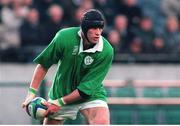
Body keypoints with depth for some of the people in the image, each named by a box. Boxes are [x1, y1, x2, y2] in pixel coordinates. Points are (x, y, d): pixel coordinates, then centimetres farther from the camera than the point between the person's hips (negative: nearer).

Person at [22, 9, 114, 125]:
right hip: (60, 92, 2)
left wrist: (60, 103, -24)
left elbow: (87, 88, -22)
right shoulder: (64, 37, -19)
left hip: (91, 95, -2)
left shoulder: (107, 51, -24)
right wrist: (32, 93, -12)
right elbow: (43, 65, -5)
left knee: (102, 122, -26)